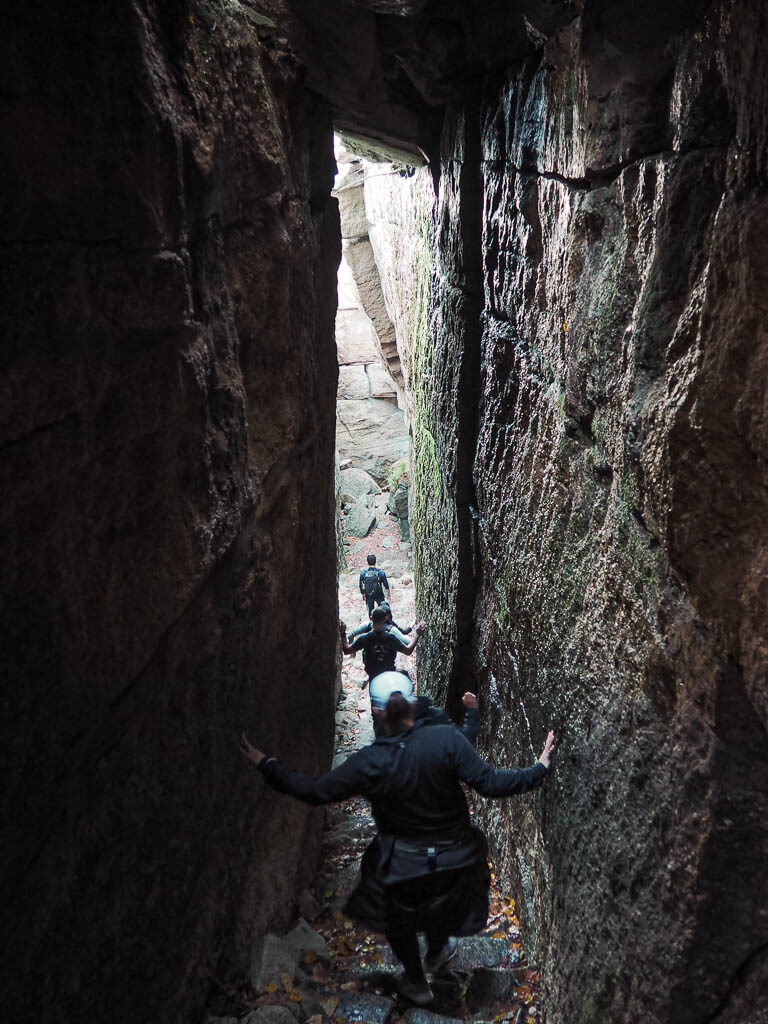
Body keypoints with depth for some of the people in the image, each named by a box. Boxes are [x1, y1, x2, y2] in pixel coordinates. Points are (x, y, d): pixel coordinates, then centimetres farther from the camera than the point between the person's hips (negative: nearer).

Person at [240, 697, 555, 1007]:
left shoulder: (367, 763, -23)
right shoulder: (446, 739, -26)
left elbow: (315, 790, -16)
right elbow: (490, 783, -25)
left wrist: (266, 764, -5)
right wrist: (539, 769, -12)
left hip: (402, 864, -1)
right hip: (453, 860, 1)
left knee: (398, 921, 31)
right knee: (443, 906, 35)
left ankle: (416, 984, 51)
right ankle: (436, 953, 63)